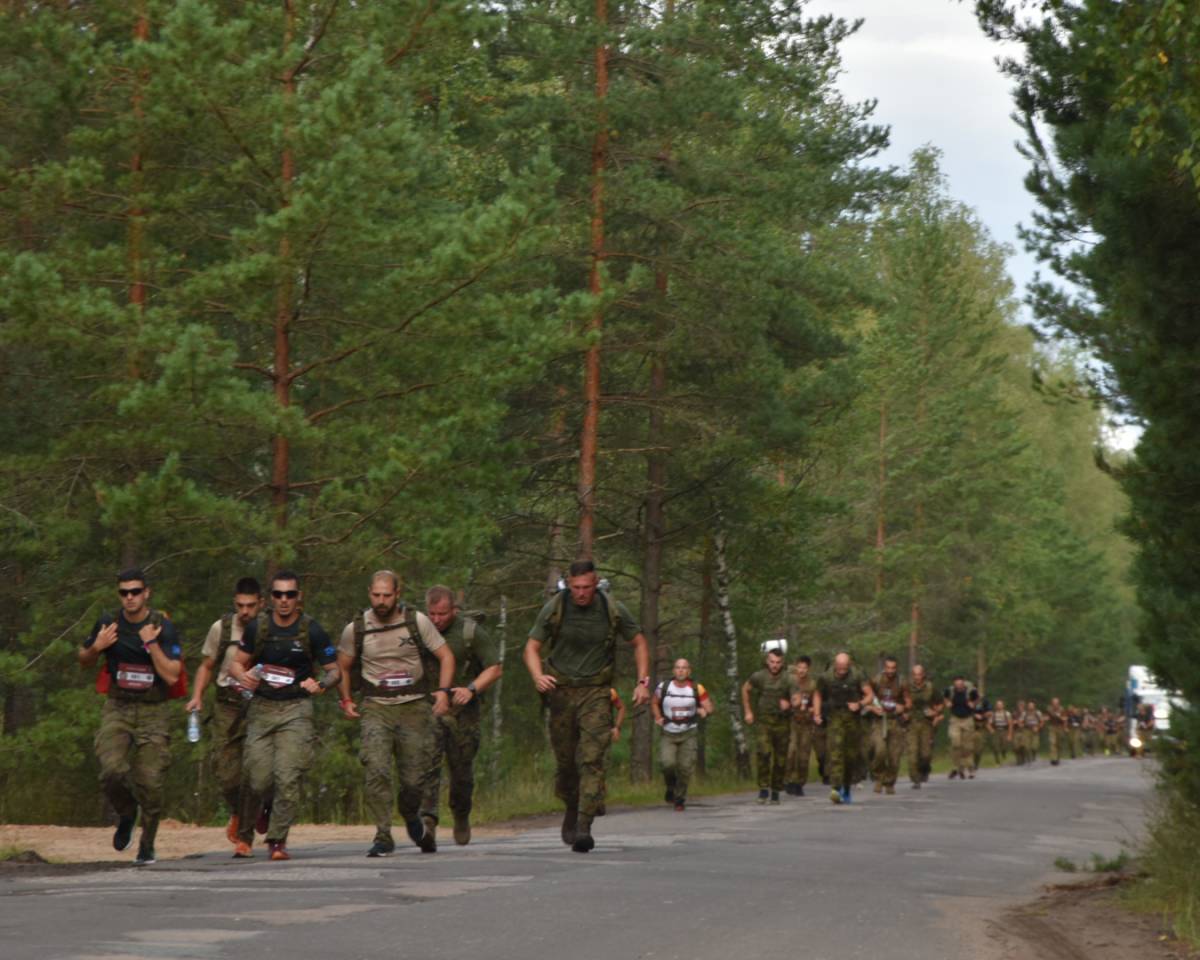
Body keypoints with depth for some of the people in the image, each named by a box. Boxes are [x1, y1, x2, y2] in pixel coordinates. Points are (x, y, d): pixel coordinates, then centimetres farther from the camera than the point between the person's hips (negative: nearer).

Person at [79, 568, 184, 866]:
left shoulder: (163, 627, -7)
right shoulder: (109, 623, 1)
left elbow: (172, 675, -13)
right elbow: (84, 661, 15)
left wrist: (151, 644, -21)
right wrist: (97, 646, -6)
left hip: (153, 712, -1)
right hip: (117, 709, 1)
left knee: (149, 782, -4)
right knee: (112, 771, -20)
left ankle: (147, 844, 16)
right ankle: (126, 814, 12)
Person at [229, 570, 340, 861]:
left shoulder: (312, 631, -4)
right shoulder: (257, 627, 3)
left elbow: (335, 670, 2)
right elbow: (237, 663, 11)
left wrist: (321, 684, -19)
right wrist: (243, 676, -12)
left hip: (296, 709, -2)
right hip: (261, 707, 2)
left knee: (288, 777, -13)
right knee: (256, 779, -4)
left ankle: (278, 840, -4)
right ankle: (244, 836, 17)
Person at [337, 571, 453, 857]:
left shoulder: (417, 621, -2)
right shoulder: (355, 629, 1)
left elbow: (445, 656, 3)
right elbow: (343, 667, 18)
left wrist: (443, 691, -10)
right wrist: (345, 700, 8)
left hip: (415, 707, 0)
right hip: (377, 708, 0)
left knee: (415, 778, 1)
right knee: (376, 769, -20)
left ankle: (412, 817, 35)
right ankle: (383, 837, -17)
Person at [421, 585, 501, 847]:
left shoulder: (471, 631, -7)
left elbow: (495, 668, -5)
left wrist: (472, 689, -20)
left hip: (462, 709, -1)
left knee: (461, 769, 9)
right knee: (427, 762, -19)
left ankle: (461, 817, 33)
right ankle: (427, 818, -28)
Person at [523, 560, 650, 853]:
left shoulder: (613, 610, -5)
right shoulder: (554, 608, -6)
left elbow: (638, 643, 8)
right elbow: (532, 647, -1)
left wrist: (643, 681, -1)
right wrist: (538, 676, -21)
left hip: (596, 693, -1)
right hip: (561, 691, 1)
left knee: (592, 760, -15)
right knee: (565, 760, 8)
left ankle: (583, 828, -20)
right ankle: (572, 809, 37)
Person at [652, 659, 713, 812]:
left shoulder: (697, 689, -4)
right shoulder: (664, 687, -3)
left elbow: (709, 707, 1)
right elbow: (654, 703, 15)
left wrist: (704, 710, -22)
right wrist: (658, 717, -1)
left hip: (689, 734, 0)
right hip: (668, 734, 0)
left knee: (685, 767, -7)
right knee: (668, 763, -19)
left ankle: (680, 798, 14)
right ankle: (671, 787, 13)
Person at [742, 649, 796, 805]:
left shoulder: (788, 679, -8)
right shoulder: (759, 677, -3)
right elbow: (745, 689, 15)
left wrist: (788, 704, -30)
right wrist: (747, 711, 12)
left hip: (782, 722, 1)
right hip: (763, 721, -1)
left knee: (780, 759, 5)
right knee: (763, 752, -20)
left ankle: (775, 791, 19)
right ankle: (764, 788, -15)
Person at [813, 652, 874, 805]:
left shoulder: (857, 676, -5)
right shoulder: (826, 678, -2)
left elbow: (870, 695, -1)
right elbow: (818, 695, 13)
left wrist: (859, 704, -19)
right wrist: (816, 713, 1)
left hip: (853, 718, 1)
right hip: (835, 719, -1)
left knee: (852, 755, 8)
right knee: (835, 752, -17)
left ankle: (846, 789, 27)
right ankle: (836, 788, -28)